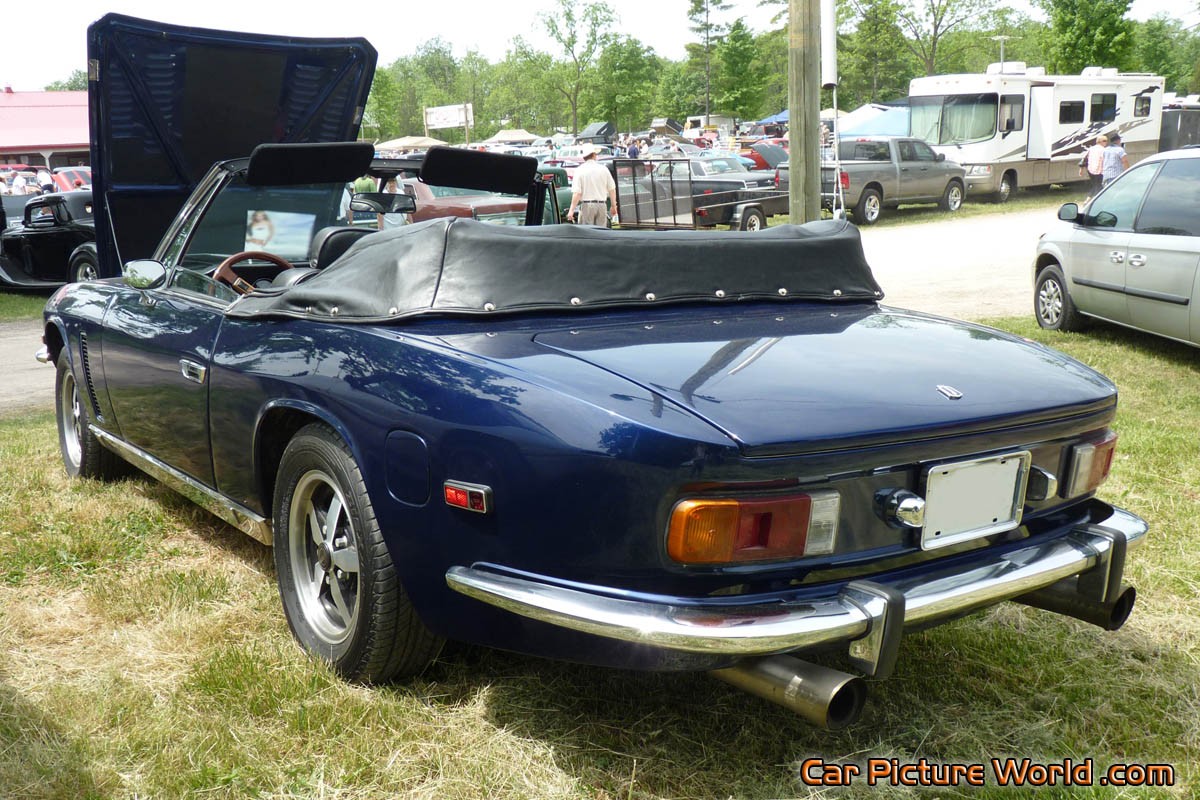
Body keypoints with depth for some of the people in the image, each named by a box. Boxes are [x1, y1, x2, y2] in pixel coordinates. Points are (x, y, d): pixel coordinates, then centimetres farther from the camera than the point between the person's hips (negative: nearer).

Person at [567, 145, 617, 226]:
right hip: (601, 205, 3)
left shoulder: (580, 170, -5)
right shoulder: (603, 169, 4)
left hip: (587, 205, -3)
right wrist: (614, 206, 17)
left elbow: (577, 193, -11)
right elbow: (612, 189, 6)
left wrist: (572, 210, -7)